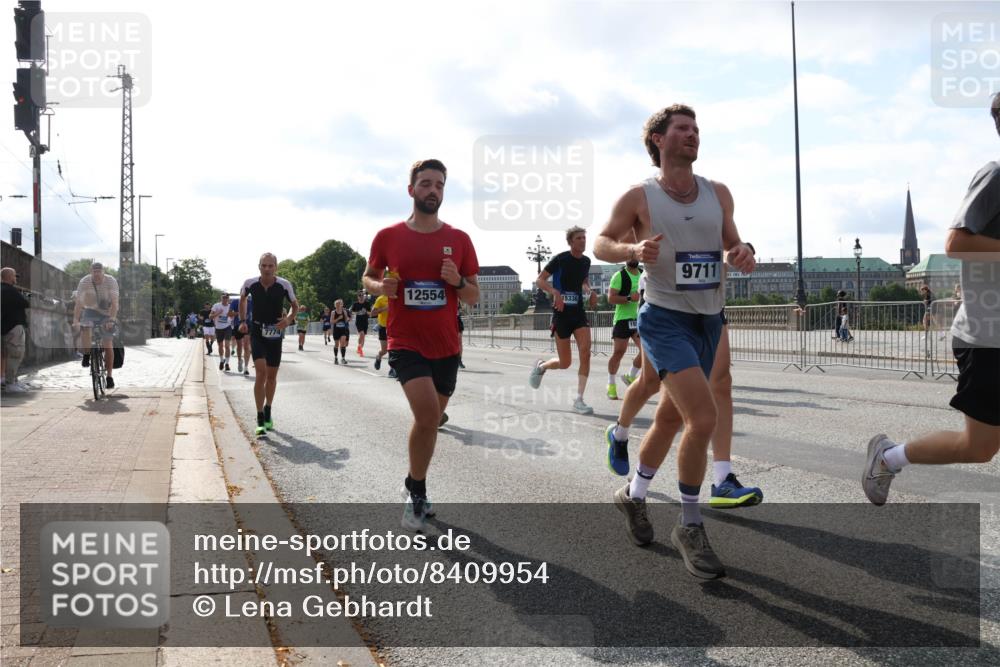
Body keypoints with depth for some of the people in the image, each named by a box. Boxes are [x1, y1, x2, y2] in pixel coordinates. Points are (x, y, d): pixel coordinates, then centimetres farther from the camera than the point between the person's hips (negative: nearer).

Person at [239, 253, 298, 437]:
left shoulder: (284, 285, -13)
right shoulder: (250, 283, -11)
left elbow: (295, 305, 3)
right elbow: (242, 299, 12)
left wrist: (289, 319, -15)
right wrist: (243, 320, 8)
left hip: (275, 332, 1)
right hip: (257, 331, -1)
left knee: (272, 375, 12)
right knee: (261, 372, -16)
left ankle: (268, 414, 33)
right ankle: (260, 420, -12)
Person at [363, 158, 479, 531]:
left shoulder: (459, 240, 1)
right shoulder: (388, 237, -2)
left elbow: (474, 297, 5)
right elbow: (369, 277, 12)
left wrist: (458, 281, -16)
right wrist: (380, 286, -11)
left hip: (446, 347, 3)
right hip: (406, 343, -3)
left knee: (430, 420, 15)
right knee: (428, 415, -21)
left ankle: (415, 487, 38)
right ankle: (417, 492, 1)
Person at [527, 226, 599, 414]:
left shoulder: (586, 261, 6)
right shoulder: (560, 259, -10)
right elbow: (539, 280, -8)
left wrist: (590, 291, 3)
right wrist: (555, 292, -25)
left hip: (579, 311, 4)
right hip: (562, 313, -4)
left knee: (585, 352, -16)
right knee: (565, 363, 0)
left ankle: (579, 400, -9)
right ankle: (540, 366, 35)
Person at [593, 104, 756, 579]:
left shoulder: (718, 194, 8)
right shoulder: (639, 197, -5)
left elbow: (731, 244, 17)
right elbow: (602, 243, 2)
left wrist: (744, 254, -7)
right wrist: (634, 249, -20)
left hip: (709, 318, 6)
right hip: (665, 318, -6)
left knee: (671, 418, 18)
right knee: (704, 418, -20)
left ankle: (633, 494, 42)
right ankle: (690, 527, -2)